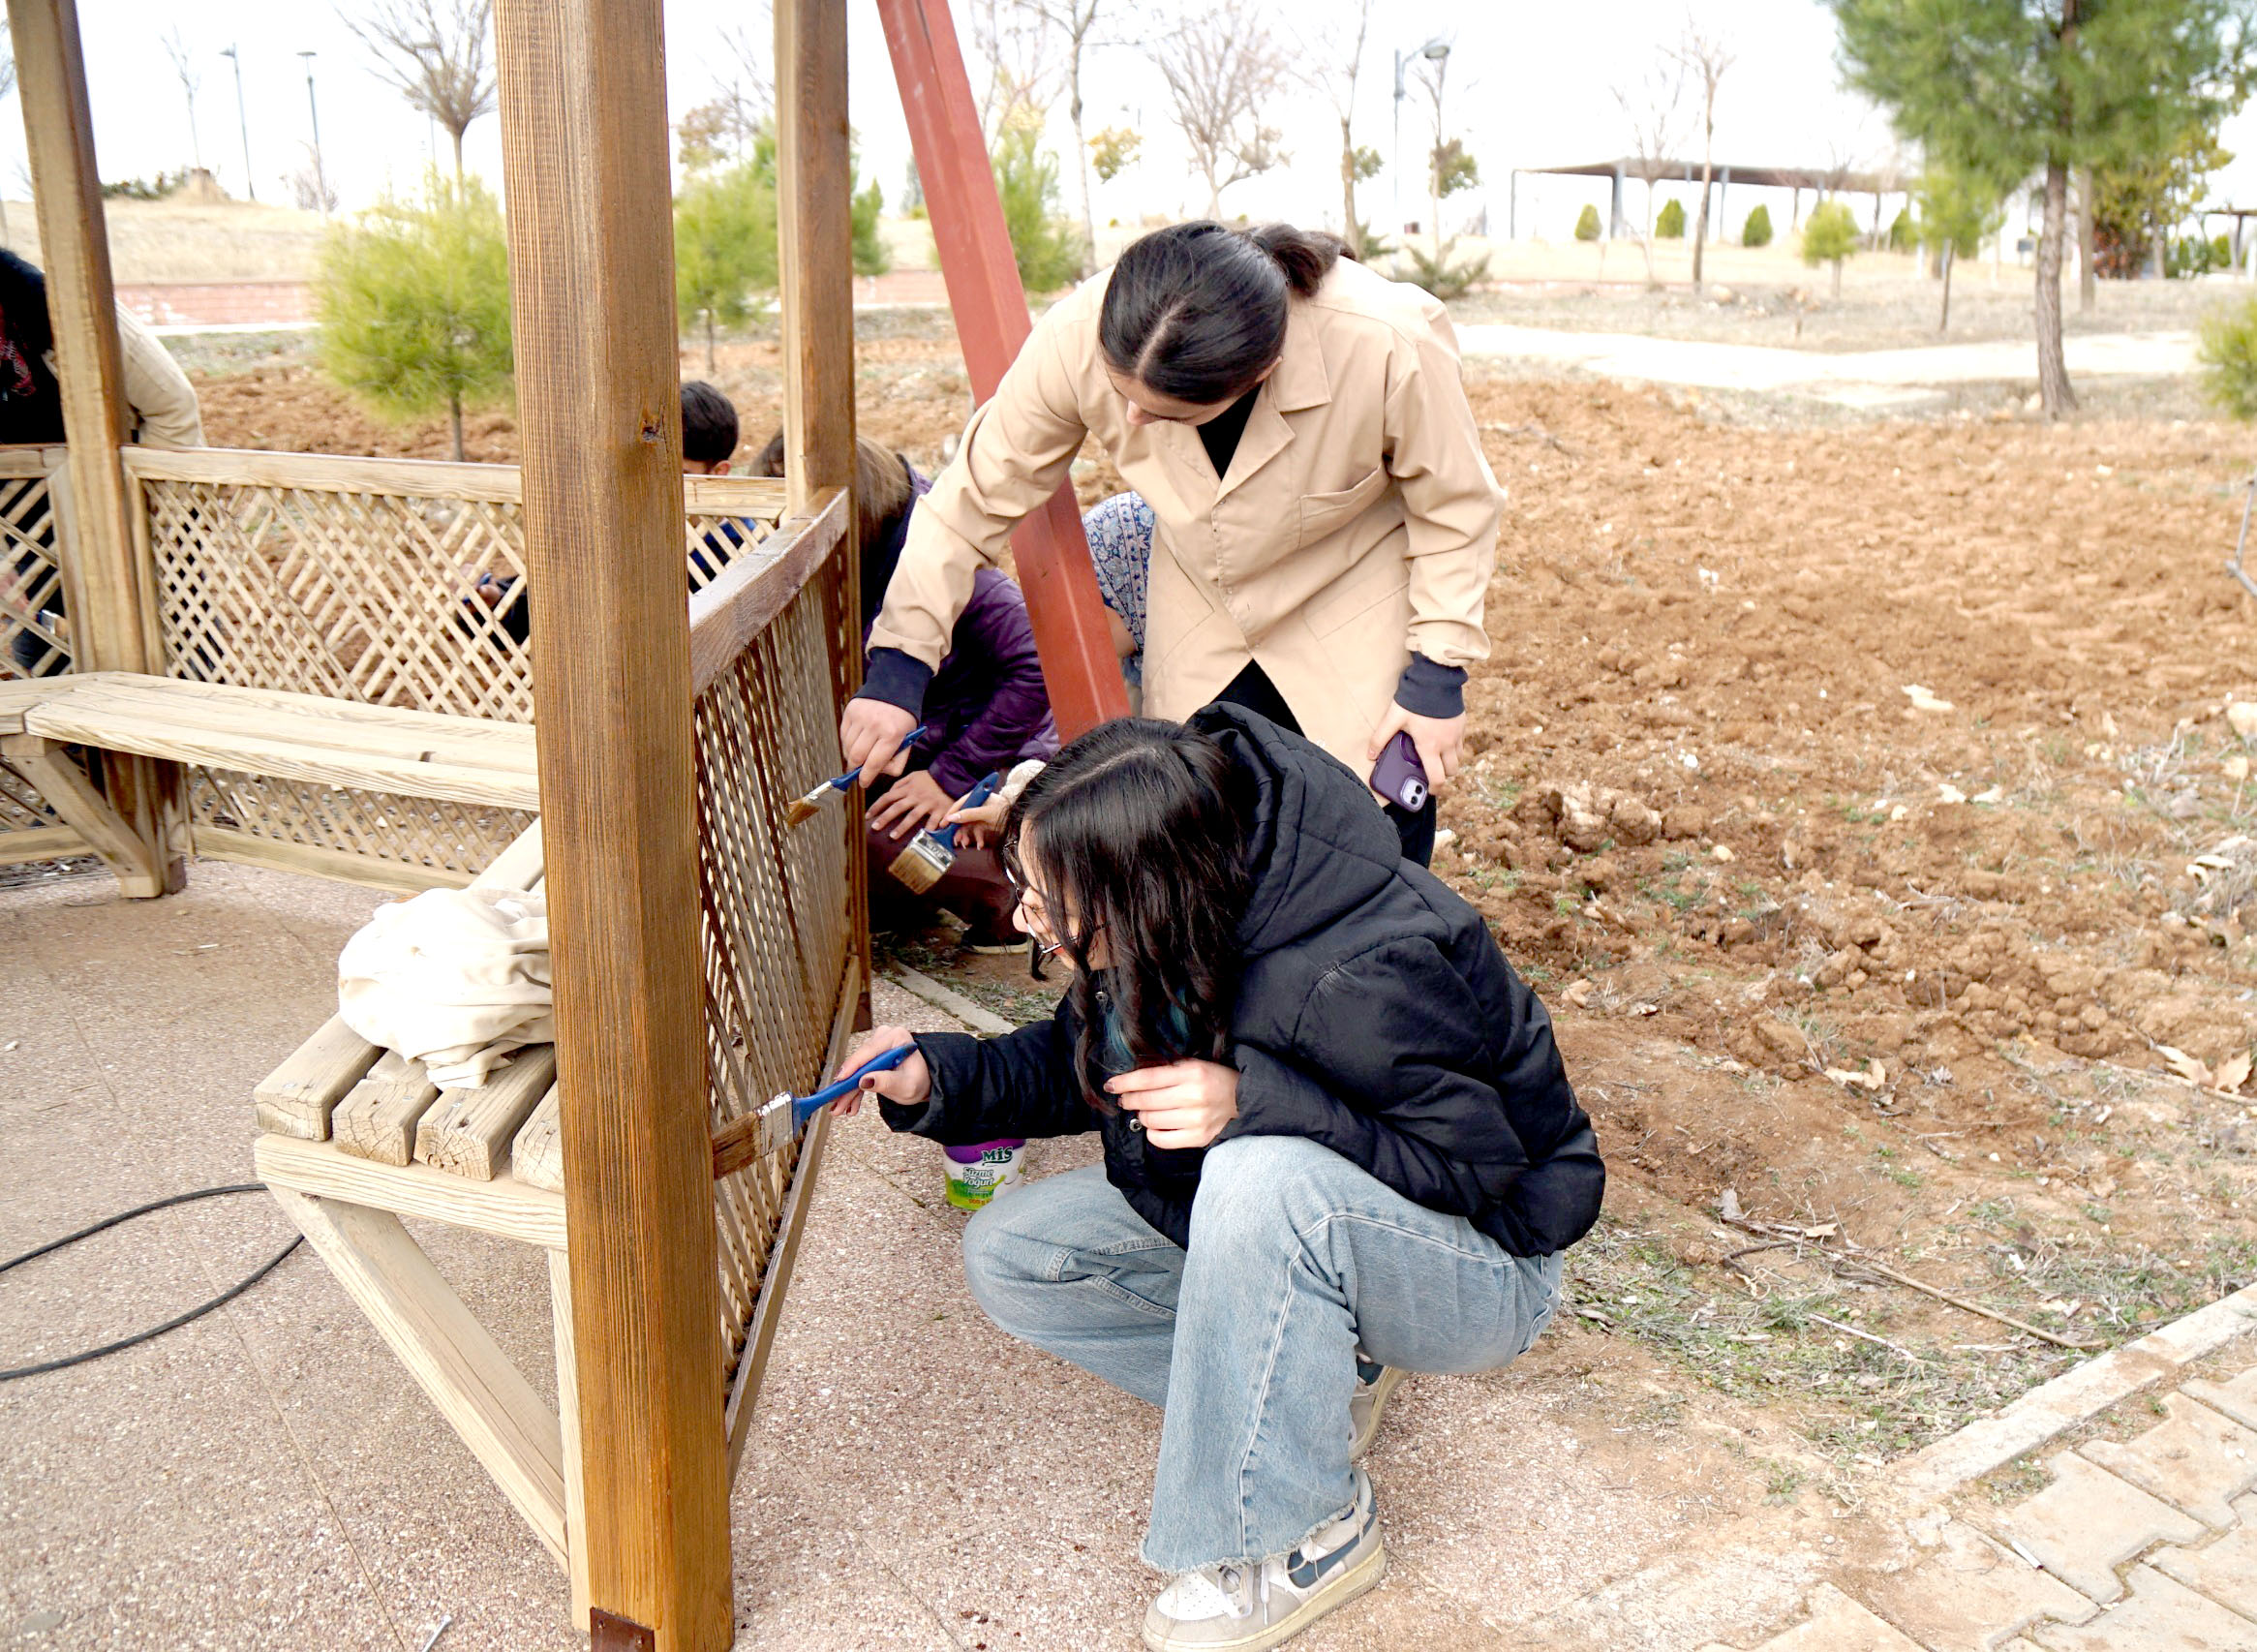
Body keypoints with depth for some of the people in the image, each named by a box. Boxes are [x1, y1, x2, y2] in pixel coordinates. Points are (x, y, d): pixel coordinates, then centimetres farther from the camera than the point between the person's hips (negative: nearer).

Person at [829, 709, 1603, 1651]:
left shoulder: (1365, 980, -35)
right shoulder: (1166, 942, -13)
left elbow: (1475, 1167, -27)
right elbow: (1084, 1067, 5)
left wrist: (1254, 1103, -38)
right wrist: (935, 1078, -12)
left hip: (1480, 1273, -7)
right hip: (1269, 1221, 7)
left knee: (1265, 1175, -40)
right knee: (1008, 1256, -4)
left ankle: (1306, 1534, -18)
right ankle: (1315, 1385, 2)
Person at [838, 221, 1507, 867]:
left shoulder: (1392, 347, -36)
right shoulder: (1077, 339, -31)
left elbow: (1456, 503, -16)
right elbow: (980, 491, -17)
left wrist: (1438, 672, -14)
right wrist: (899, 659, -17)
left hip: (1357, 608, -2)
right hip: (1201, 610, 2)